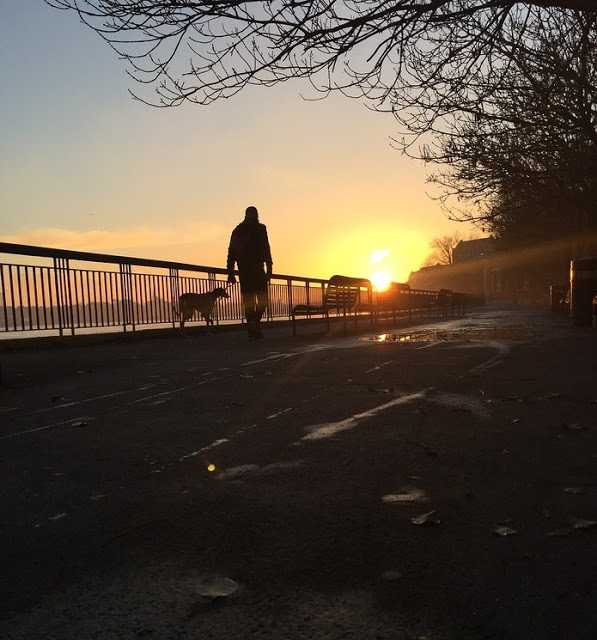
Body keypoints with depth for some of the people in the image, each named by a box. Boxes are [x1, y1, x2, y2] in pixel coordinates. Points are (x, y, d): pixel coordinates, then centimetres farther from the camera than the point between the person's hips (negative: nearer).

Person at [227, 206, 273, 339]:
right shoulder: (260, 228, 1)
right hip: (257, 267, -5)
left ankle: (252, 329, 6)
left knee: (248, 300, 8)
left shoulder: (237, 230, 15)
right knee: (262, 298, 0)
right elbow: (266, 248, -9)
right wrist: (269, 268, -10)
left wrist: (230, 272, 14)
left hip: (243, 269, 5)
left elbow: (231, 252, 12)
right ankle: (255, 323, -20)